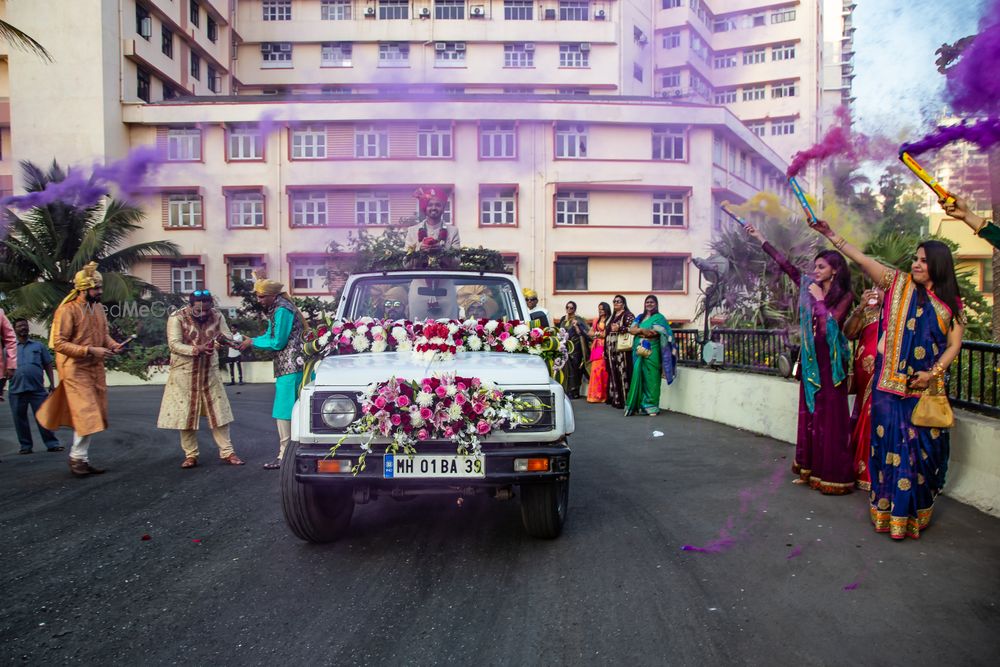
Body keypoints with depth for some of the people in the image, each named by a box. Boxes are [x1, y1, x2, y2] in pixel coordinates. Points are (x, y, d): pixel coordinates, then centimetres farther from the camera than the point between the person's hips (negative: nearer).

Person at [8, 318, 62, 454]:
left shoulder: (38, 346, 12)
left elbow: (48, 365, 12)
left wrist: (52, 383, 4)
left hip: (37, 389, -1)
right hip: (16, 390, 1)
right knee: (20, 419, 6)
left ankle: (52, 443, 1)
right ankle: (26, 446, 15)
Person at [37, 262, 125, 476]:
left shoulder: (99, 308, 6)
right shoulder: (67, 310, -15)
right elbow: (59, 343, -17)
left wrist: (112, 344, -3)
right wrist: (90, 351, -24)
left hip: (95, 368, 7)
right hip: (76, 368, -7)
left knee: (93, 415, 10)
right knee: (86, 415, -9)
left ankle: (82, 458, 21)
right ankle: (77, 457, 8)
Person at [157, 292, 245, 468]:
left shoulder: (216, 316, -2)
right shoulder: (177, 318, -10)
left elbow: (228, 337, -4)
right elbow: (174, 344, -17)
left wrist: (223, 340, -28)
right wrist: (196, 349, -31)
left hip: (209, 372, 3)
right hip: (184, 373, -2)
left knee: (218, 412, 2)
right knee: (185, 414, 2)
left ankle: (227, 453, 8)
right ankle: (190, 455, 13)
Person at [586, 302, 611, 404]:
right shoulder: (596, 320, 17)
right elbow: (590, 333, 14)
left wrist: (597, 334, -4)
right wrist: (599, 334, -3)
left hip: (605, 347, -5)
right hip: (596, 347, 5)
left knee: (602, 370, -7)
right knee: (595, 369, 0)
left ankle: (602, 395, -2)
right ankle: (594, 395, 2)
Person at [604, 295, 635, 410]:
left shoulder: (628, 315, -1)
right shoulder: (612, 316, 23)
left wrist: (619, 328, -22)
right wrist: (606, 350, 20)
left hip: (622, 349, -8)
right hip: (611, 350, 8)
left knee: (622, 374, -10)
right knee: (613, 374, 7)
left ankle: (623, 400, -9)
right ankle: (614, 399, 12)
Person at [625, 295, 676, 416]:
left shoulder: (659, 317, 3)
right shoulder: (640, 317, 19)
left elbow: (655, 332, -12)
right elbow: (631, 329, 5)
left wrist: (639, 331, -4)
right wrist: (644, 330, -10)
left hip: (651, 351, -5)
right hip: (639, 351, 5)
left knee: (651, 378, -5)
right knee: (639, 377, 2)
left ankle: (652, 406, -1)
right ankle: (639, 405, 7)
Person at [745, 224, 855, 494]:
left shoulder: (845, 296, -5)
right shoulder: (810, 287, 9)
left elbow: (830, 325, -18)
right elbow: (786, 265, 12)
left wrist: (819, 299, -12)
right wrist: (761, 239, 13)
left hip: (830, 360, -5)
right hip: (810, 358, 5)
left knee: (830, 416, -3)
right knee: (810, 413, 8)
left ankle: (833, 476, 4)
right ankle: (811, 470, 17)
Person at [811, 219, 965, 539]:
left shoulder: (950, 303, 8)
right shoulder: (899, 283, 6)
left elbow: (954, 345, 4)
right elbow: (862, 260, -1)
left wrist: (933, 373, -11)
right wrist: (831, 236, -8)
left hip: (925, 387, 1)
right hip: (891, 384, -1)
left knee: (923, 447, 5)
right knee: (892, 443, 0)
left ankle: (915, 512, 19)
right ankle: (889, 510, 11)